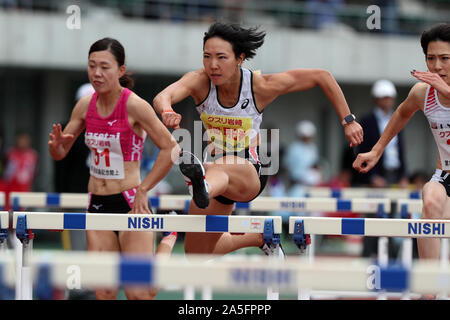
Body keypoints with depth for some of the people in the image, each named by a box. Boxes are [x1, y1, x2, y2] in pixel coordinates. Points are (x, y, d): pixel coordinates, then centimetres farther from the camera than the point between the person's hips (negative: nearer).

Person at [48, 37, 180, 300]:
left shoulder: (135, 106, -14)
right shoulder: (86, 105, 3)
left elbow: (171, 149, -14)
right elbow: (60, 153, 13)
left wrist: (143, 190, -14)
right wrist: (56, 144, -11)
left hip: (130, 202, -5)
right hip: (97, 203, 5)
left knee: (139, 293, -6)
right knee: (104, 293, 0)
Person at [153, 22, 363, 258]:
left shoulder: (260, 86, -17)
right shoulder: (199, 81, -15)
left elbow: (322, 76, -7)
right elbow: (162, 97, -38)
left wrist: (348, 121, -8)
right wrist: (167, 112, -62)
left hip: (249, 172, -5)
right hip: (213, 171, 5)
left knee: (221, 165, -42)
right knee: (197, 255, 14)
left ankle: (203, 188, -79)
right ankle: (259, 237, 38)